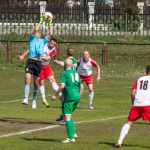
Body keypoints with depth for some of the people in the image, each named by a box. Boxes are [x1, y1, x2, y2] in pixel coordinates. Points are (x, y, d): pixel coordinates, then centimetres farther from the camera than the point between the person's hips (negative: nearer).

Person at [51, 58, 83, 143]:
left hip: (69, 98, -8)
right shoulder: (76, 73, 17)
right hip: (77, 97, 8)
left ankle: (71, 138, -12)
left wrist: (55, 95, -9)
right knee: (69, 116, 22)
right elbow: (81, 86, 19)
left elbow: (62, 86, -15)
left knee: (67, 117, -6)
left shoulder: (64, 73, -4)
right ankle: (73, 133, 16)